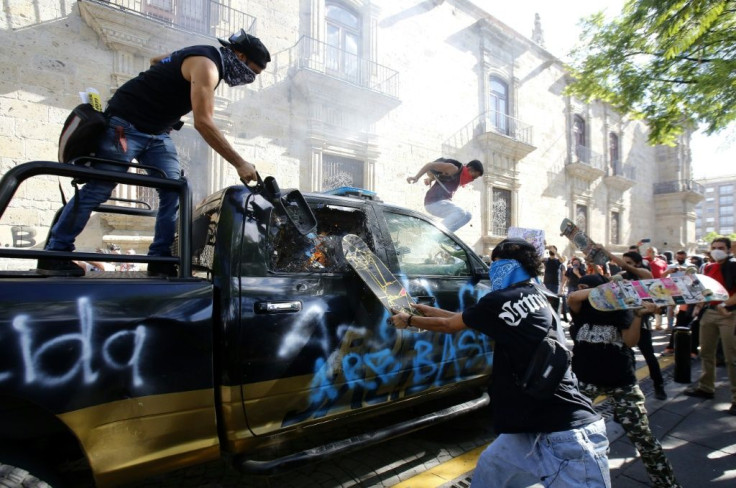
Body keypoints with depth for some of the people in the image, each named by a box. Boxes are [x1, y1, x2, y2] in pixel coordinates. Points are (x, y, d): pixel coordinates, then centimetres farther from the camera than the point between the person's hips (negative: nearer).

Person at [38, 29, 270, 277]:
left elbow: (156, 60, 23)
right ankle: (53, 254, 8)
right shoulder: (206, 65, -20)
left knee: (175, 193, -4)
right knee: (98, 190, -4)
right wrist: (239, 163, -32)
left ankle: (161, 260, 0)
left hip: (157, 132, 9)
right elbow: (203, 122, -31)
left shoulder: (205, 58, 10)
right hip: (126, 125, -9)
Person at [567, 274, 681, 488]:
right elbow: (572, 297, -23)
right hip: (586, 378, 1)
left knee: (641, 434, 2)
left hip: (620, 378, -1)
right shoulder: (582, 309, 0)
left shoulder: (620, 309, -2)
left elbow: (630, 341, -12)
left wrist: (639, 315, -23)